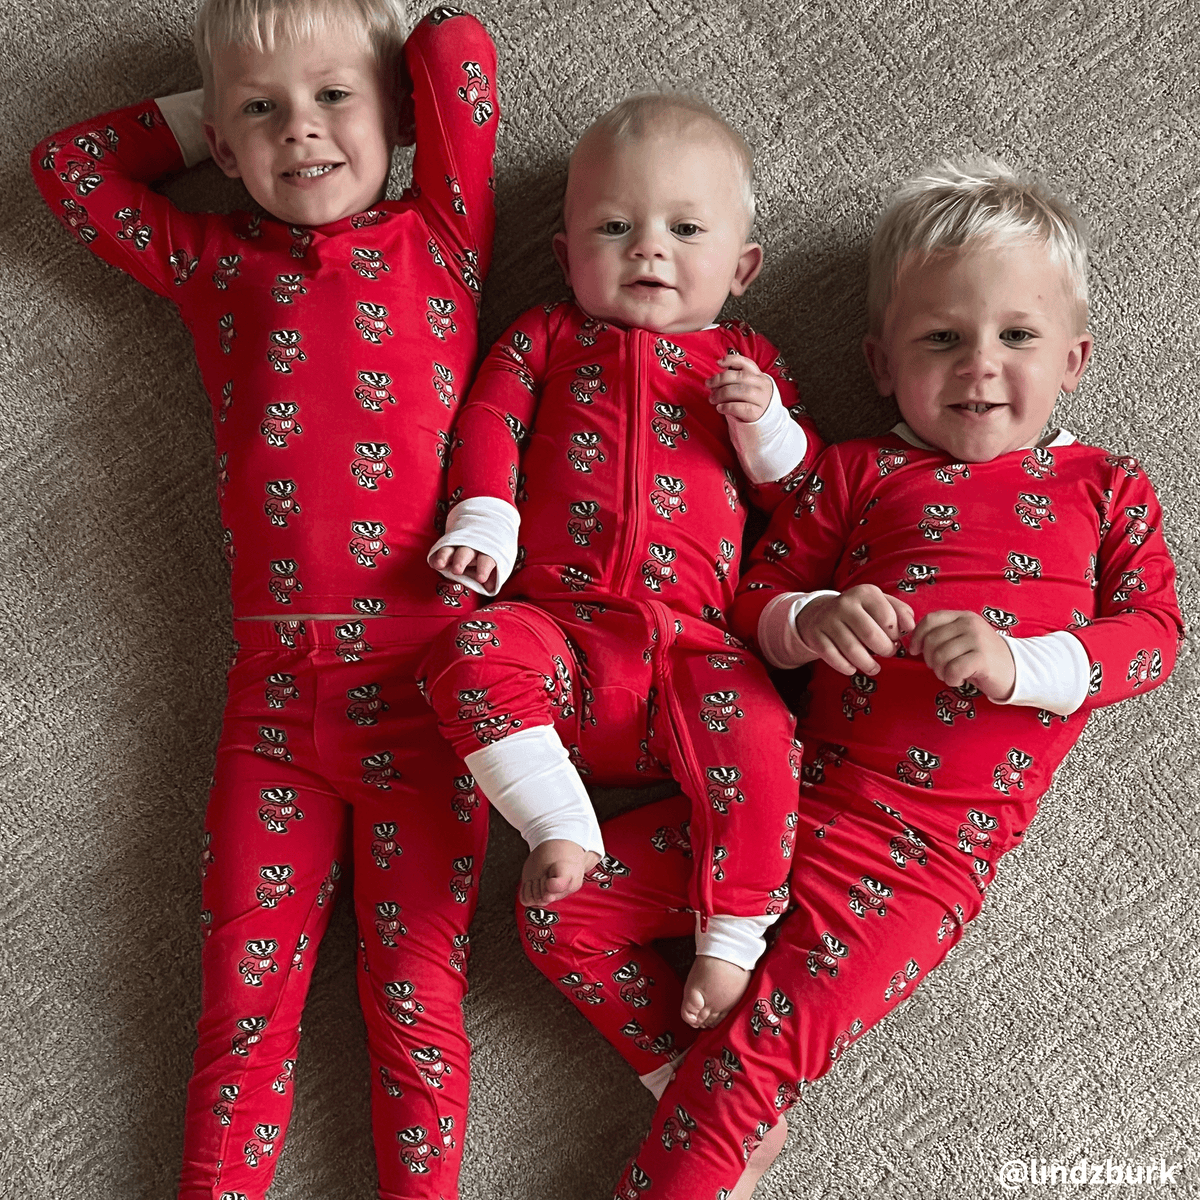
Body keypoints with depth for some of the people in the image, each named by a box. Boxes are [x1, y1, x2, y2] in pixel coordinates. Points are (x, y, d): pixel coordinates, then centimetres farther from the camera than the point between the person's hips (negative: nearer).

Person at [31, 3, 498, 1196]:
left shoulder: (438, 238, 10)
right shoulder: (218, 266, 18)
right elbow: (67, 161, 28)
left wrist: (369, 110, 18)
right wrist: (209, 111, 26)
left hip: (421, 684, -2)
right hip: (274, 689, 3)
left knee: (416, 1000, 0)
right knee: (242, 1000, 2)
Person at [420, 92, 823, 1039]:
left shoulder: (746, 360, 22)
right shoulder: (548, 336, 22)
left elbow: (805, 492, 21)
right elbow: (491, 421, 9)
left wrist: (767, 426, -1)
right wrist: (484, 521, -10)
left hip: (689, 639, 0)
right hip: (555, 621, 0)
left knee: (755, 728, -28)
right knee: (473, 654, -32)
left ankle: (734, 938, -14)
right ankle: (564, 825, -25)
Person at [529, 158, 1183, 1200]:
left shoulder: (1106, 489, 11)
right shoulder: (858, 473, 12)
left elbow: (1154, 630, 2)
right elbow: (753, 597, 12)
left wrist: (1018, 664, -17)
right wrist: (812, 620, -13)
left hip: (929, 852, -3)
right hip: (795, 798, 4)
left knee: (766, 1047, -17)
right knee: (561, 905, -5)